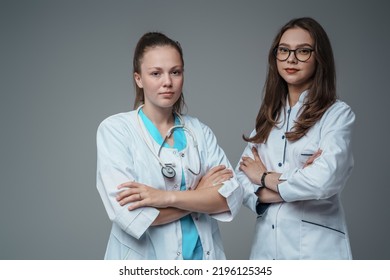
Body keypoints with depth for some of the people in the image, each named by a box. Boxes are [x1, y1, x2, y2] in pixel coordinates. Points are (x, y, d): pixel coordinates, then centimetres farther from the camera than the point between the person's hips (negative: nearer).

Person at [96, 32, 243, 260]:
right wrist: (200, 194, -12)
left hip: (203, 256, 3)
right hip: (143, 264, -3)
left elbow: (232, 196, -10)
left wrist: (167, 197, -22)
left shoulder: (200, 131, 1)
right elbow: (129, 214, -20)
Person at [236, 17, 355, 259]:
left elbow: (323, 181, -22)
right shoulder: (269, 116, 8)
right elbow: (242, 180, 1)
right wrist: (292, 188, -16)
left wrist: (266, 177, -6)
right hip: (266, 245, 5)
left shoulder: (338, 114, -8)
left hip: (315, 249, -5)